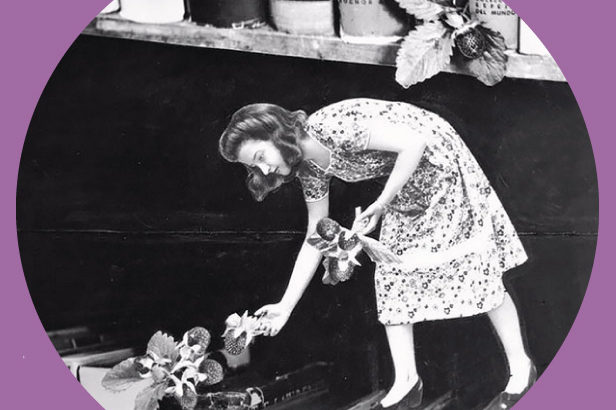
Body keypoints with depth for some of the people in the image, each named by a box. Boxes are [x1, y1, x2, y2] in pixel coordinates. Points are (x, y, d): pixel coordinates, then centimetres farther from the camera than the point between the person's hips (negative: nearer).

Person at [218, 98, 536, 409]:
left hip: (440, 160, -8)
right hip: (407, 184, 8)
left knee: (472, 269, -3)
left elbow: (415, 142, -31)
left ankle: (521, 368, 13)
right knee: (390, 274, 1)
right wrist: (285, 306, 1)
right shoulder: (311, 169, -4)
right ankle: (405, 383, 9)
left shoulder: (333, 126, -30)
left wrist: (380, 205, -25)